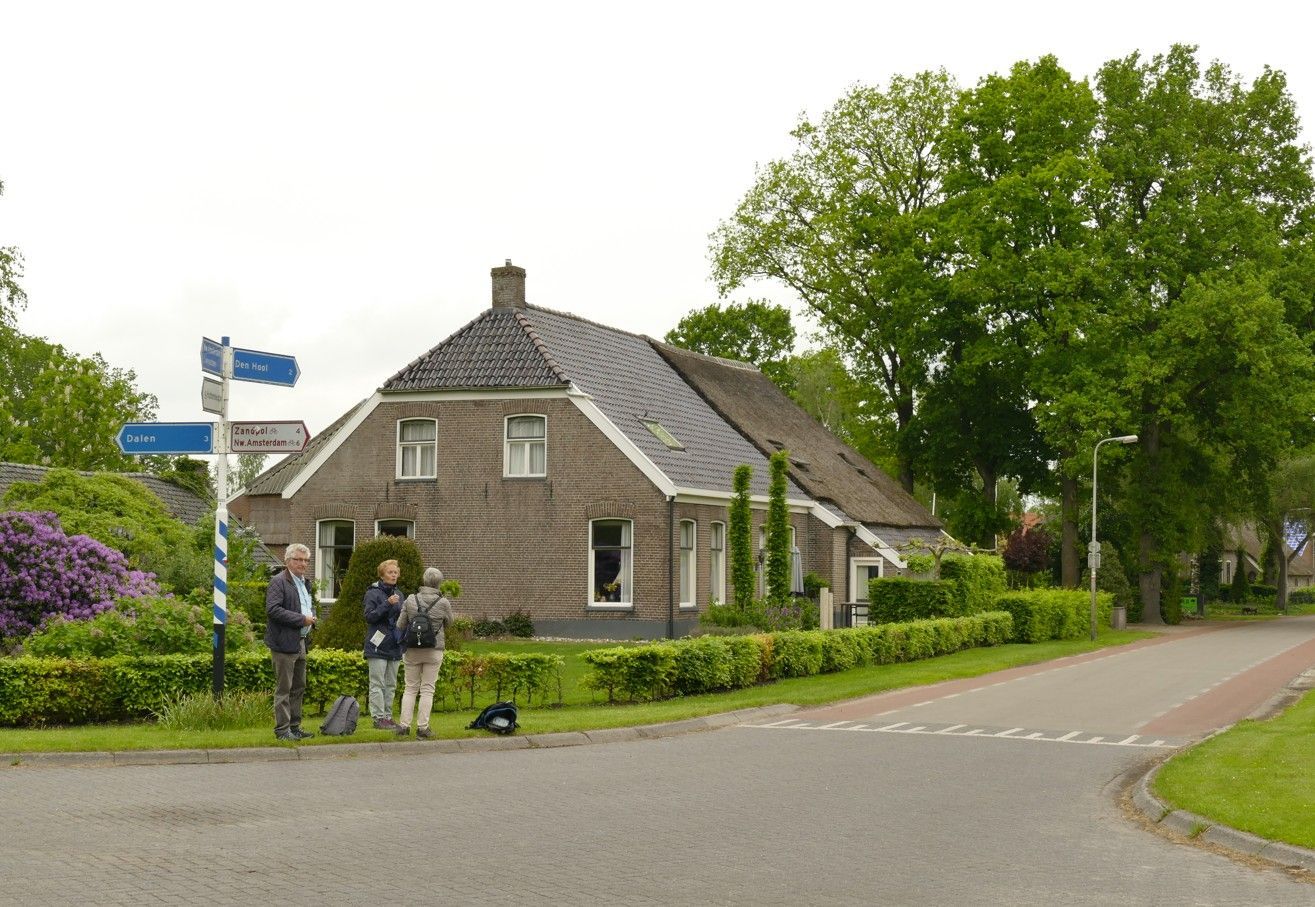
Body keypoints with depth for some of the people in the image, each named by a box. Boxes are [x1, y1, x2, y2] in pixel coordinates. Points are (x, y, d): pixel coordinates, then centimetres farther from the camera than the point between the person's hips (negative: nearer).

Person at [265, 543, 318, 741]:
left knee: (299, 688, 14)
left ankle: (294, 727, 22)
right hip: (285, 643, -9)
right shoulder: (279, 582, -10)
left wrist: (312, 616, 7)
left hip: (301, 642, 9)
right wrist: (301, 619, -18)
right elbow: (273, 610, -21)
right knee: (283, 689, -5)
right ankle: (282, 730, -2)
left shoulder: (304, 582, 18)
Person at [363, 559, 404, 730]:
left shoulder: (398, 595, 14)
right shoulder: (373, 593, -5)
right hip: (378, 646, -7)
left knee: (391, 684, 9)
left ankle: (388, 716, 13)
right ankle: (378, 717, -4)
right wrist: (387, 604, -22)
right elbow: (369, 616, -14)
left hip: (394, 647, 7)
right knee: (377, 684, -5)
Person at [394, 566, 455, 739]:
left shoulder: (411, 600, -5)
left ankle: (404, 725, 7)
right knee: (427, 689, 5)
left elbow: (400, 625, 1)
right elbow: (449, 622, 8)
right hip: (434, 651, -2)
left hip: (412, 651, 2)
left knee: (410, 688, 12)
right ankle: (422, 727, 2)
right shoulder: (443, 603, -10)